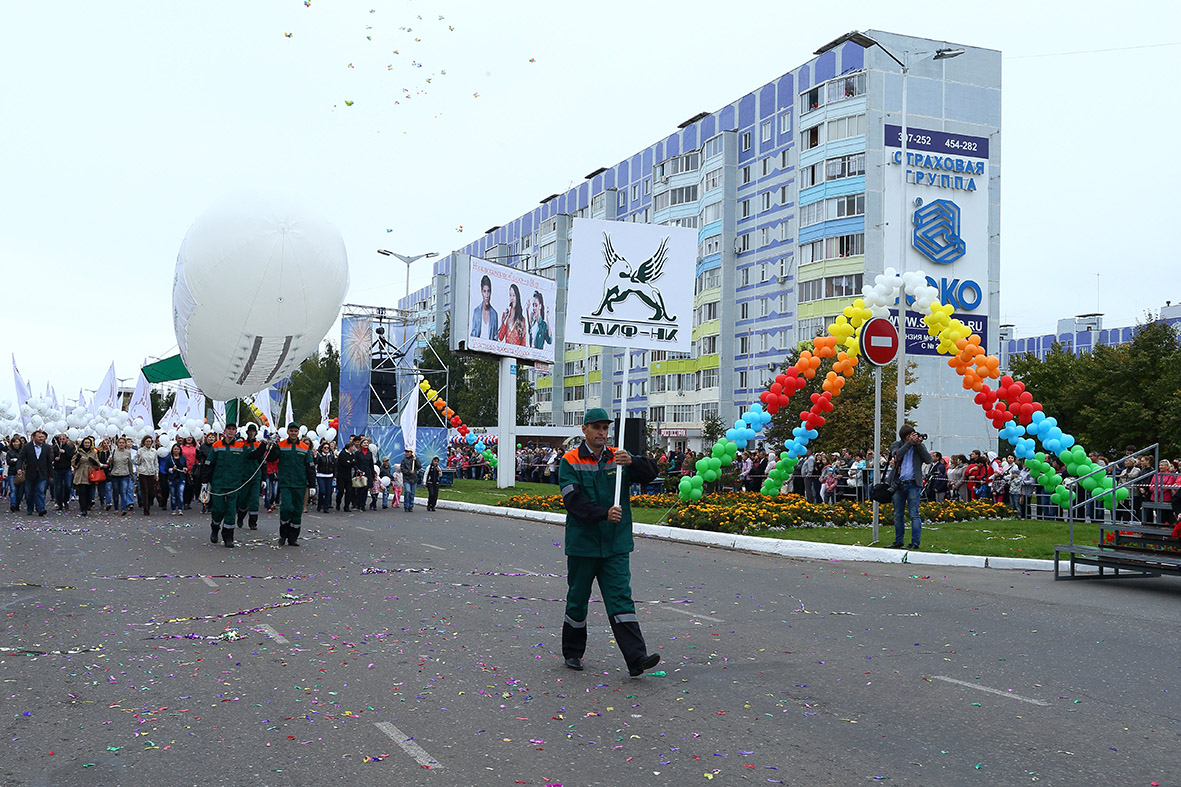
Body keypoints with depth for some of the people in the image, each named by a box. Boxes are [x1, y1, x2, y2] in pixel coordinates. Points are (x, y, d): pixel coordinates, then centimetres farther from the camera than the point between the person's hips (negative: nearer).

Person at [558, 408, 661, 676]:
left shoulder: (618, 458, 7)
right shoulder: (571, 461, -3)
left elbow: (652, 471, -2)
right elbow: (573, 500, -14)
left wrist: (632, 462, -22)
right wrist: (604, 513, -27)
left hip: (616, 544, 2)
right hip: (582, 543, -2)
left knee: (621, 599, -4)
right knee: (577, 599, 11)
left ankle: (636, 658, -9)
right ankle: (572, 652, 30)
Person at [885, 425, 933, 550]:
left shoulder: (919, 446, 10)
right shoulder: (897, 445, 9)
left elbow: (929, 460, -3)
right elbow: (897, 455, -12)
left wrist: (919, 445, -9)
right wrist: (910, 443, -15)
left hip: (913, 484, -2)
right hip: (898, 484, 2)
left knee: (914, 515, -7)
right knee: (898, 515, 8)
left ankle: (915, 543, -5)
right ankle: (898, 542, 16)